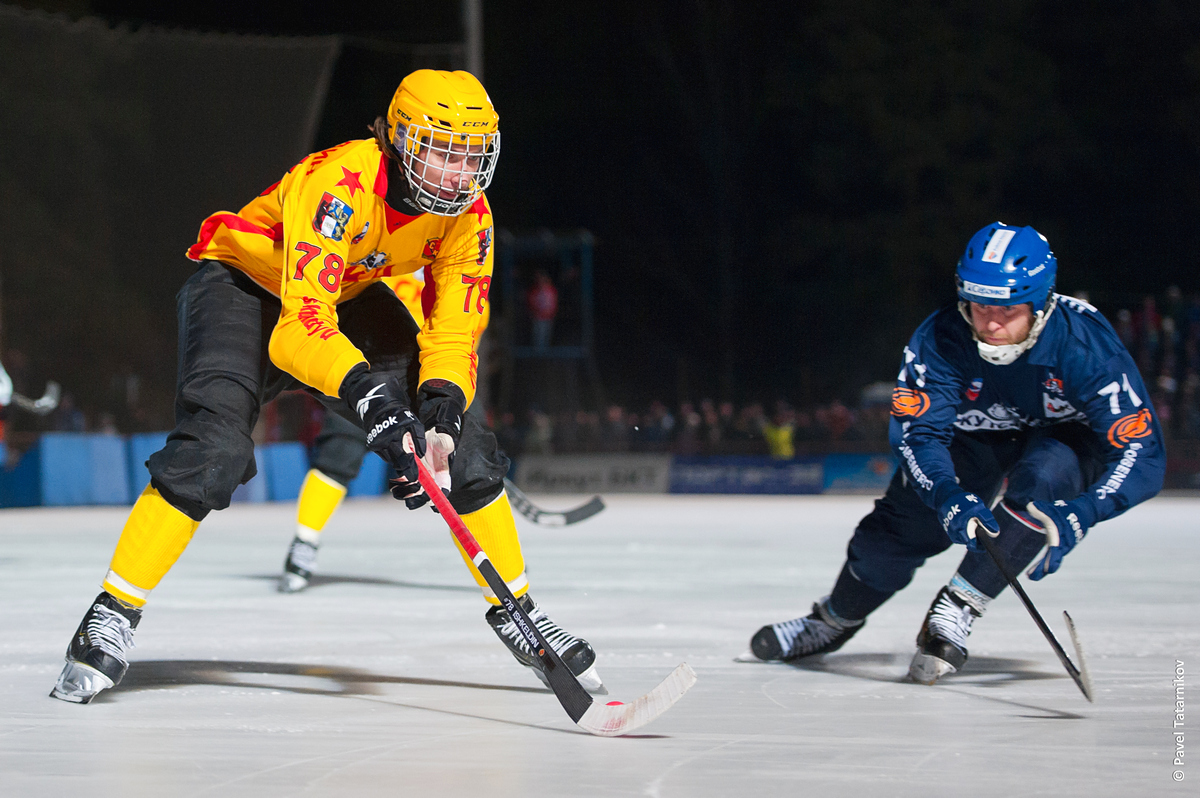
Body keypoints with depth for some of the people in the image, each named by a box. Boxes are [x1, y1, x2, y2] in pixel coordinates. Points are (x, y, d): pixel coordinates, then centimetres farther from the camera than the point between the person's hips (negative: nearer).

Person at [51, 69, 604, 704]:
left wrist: (439, 411, -34)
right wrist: (372, 396, -57)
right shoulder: (338, 183, -37)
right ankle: (111, 619, -19)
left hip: (348, 294, 6)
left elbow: (454, 334, -14)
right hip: (243, 280, -6)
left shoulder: (467, 215, -17)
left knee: (463, 449, -6)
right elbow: (300, 324, -44)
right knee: (212, 449, -29)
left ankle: (517, 613, 10)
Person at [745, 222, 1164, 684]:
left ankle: (958, 609, -29)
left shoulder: (1086, 345, -34)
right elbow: (917, 433, -28)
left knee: (1045, 471, -35)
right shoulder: (940, 339, -28)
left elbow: (1143, 454, -35)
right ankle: (835, 621, 25)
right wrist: (949, 497, -48)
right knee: (901, 522, -7)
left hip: (1071, 445, -3)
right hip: (978, 442, 3)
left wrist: (1076, 517, -49)